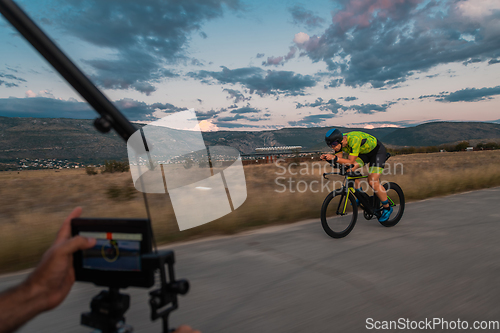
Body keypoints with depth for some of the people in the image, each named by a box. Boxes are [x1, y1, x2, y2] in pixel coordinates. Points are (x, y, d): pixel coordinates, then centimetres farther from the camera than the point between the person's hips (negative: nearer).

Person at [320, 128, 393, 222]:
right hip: (364, 152, 7)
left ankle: (387, 208, 4)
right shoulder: (339, 141, -17)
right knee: (349, 170, -13)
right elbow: (339, 159, -14)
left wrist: (335, 158, -49)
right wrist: (328, 157, -32)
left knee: (372, 182, -16)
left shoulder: (354, 140, -39)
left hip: (378, 151, -7)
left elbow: (351, 162, -39)